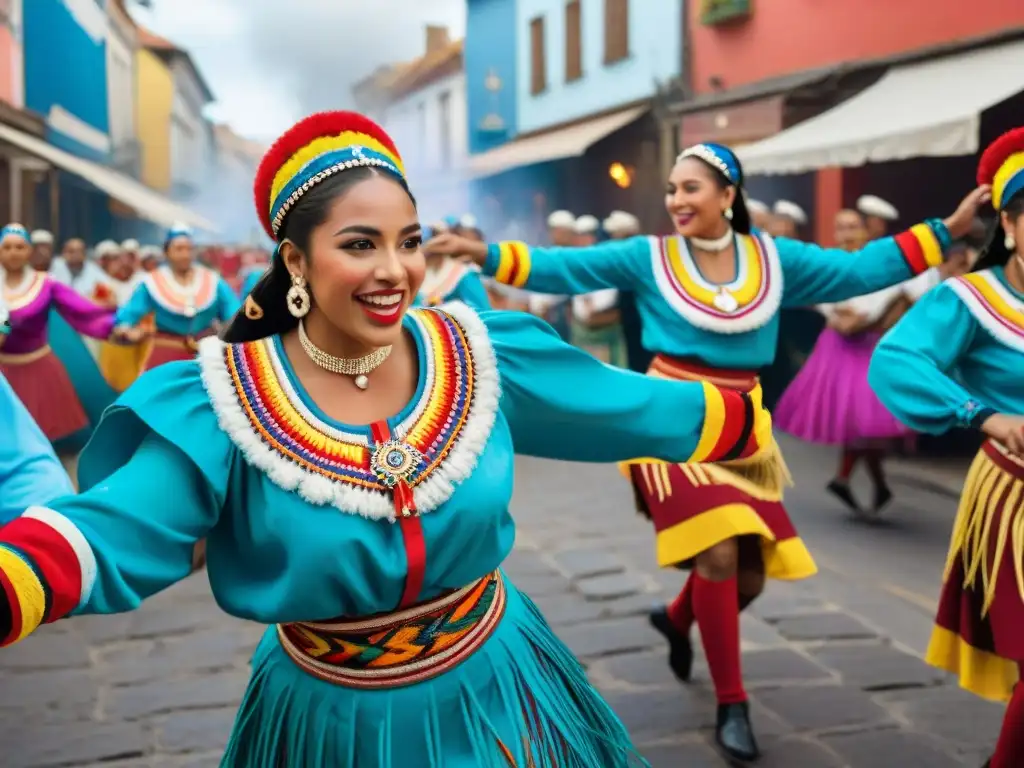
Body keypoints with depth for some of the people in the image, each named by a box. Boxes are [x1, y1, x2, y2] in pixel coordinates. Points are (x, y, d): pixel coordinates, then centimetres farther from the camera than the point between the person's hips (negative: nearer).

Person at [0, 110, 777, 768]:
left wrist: (746, 429, 10)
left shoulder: (479, 358, -10)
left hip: (495, 694, 2)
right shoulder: (225, 403, -17)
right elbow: (105, 537, -25)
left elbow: (621, 404, 1)